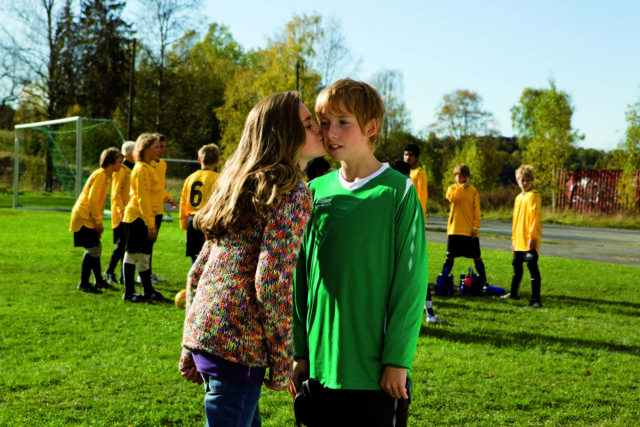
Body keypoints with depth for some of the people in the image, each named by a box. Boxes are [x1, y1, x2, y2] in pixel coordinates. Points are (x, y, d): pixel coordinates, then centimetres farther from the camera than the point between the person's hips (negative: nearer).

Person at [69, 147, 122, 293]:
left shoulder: (106, 176, 14)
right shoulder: (100, 175, -16)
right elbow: (92, 199, -21)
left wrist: (98, 221, 16)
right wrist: (98, 222, -18)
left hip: (89, 219, 10)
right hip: (84, 217, -10)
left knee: (96, 248, 14)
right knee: (92, 249, -10)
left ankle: (98, 280, 24)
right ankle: (84, 283, -4)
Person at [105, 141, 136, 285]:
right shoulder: (121, 170, -9)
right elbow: (116, 193, -13)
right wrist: (122, 210, -20)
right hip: (122, 214, -7)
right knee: (122, 244, -8)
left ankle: (124, 277, 10)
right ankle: (109, 272, 8)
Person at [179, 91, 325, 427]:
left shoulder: (241, 185, 15)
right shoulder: (293, 193, -10)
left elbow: (197, 272, 16)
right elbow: (271, 281, -19)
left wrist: (190, 348, 21)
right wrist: (283, 360, -10)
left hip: (202, 334, 9)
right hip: (237, 344, -9)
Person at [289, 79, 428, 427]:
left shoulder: (398, 192, -8)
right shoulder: (315, 192, 5)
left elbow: (411, 283, -9)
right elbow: (301, 279, 9)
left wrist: (397, 359, -11)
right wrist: (299, 352, 7)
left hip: (374, 371, -4)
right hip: (321, 364, 4)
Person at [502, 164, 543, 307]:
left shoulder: (534, 196, -8)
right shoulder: (519, 198, 16)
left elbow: (535, 217, -14)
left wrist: (532, 237, -20)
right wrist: (514, 239, 19)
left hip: (529, 241, -8)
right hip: (519, 241, 9)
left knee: (532, 267, -10)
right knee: (517, 266, 20)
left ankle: (536, 299, -10)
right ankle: (514, 293, 35)